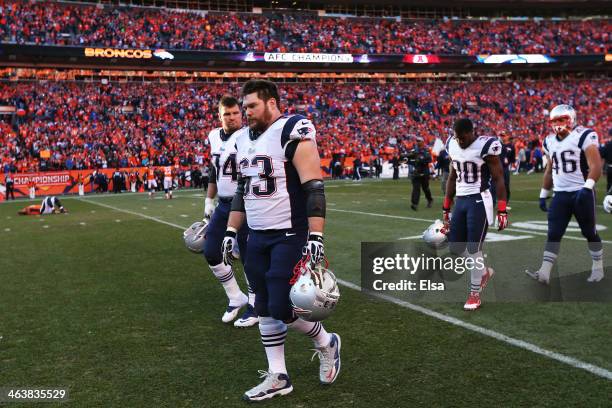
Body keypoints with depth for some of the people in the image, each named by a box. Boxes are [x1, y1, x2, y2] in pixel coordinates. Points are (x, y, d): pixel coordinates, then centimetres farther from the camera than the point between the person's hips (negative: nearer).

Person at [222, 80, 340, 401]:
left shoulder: (292, 133, -14)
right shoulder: (244, 139, 11)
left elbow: (314, 188, -19)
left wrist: (315, 237, -25)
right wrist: (231, 232, 17)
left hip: (290, 237, -8)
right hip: (257, 238, 8)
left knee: (282, 308, -7)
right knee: (264, 309, 10)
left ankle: (326, 343, 22)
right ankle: (277, 377, 22)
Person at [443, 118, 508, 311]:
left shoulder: (485, 146, -14)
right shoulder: (452, 145, 6)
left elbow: (499, 179, -10)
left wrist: (502, 210, -14)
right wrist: (446, 207, 17)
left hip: (479, 201, -7)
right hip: (461, 200, 7)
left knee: (473, 248, -5)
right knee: (455, 246, 8)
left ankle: (475, 294, 10)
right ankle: (484, 271, 33)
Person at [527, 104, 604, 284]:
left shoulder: (584, 136, -9)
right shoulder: (550, 141, 11)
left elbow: (595, 166, -16)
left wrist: (587, 188, -28)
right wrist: (543, 195, 18)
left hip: (582, 192, -5)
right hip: (560, 194, 5)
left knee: (590, 233, 8)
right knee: (553, 234, -2)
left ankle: (598, 268, 25)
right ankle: (544, 273, -5)